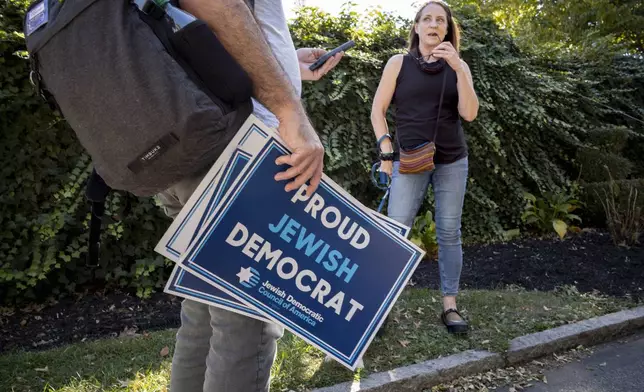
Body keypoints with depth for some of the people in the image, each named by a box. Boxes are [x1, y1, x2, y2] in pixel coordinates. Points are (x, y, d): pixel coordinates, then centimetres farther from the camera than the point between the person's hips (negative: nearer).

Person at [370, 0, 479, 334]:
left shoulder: (457, 66, 7)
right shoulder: (399, 63, 3)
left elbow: (469, 113, -5)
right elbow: (378, 110, 3)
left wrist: (458, 67, -14)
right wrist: (387, 152, -6)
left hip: (452, 162, 2)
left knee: (449, 233, 4)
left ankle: (450, 306, 12)